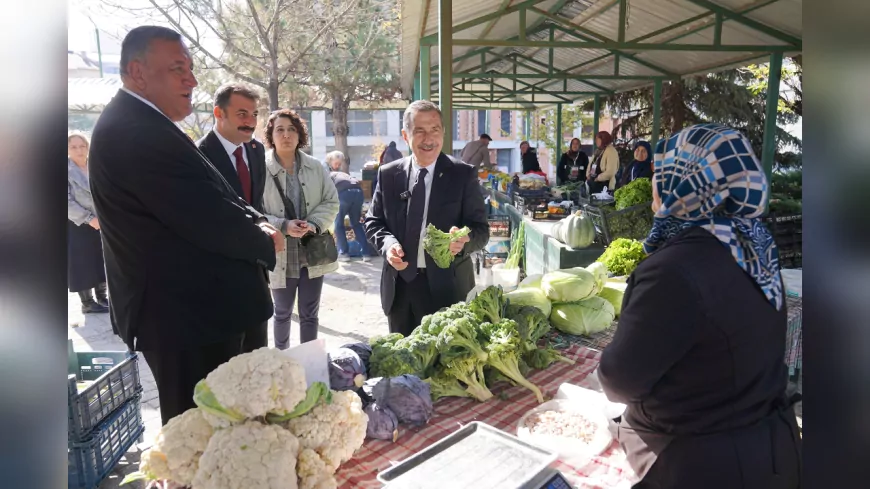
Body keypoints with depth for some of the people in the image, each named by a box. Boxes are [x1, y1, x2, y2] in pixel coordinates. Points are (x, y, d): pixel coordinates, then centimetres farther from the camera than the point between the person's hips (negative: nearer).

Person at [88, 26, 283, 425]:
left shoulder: (137, 126, 14)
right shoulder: (138, 133, -21)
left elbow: (209, 201, 14)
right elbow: (207, 220, -25)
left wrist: (255, 223, -3)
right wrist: (265, 241, -7)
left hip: (185, 307, 10)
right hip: (186, 314, -10)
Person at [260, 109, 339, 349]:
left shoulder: (315, 166, 1)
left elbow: (331, 202, 3)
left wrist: (314, 224, -15)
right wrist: (283, 226, -23)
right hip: (280, 255, -2)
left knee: (310, 313, 13)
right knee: (282, 312, 17)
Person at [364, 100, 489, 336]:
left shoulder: (464, 174, -4)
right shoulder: (388, 174, 3)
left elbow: (481, 229, -4)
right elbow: (373, 221, 8)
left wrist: (463, 241, -26)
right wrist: (387, 243, -13)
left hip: (447, 286, -2)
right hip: (400, 286, 3)